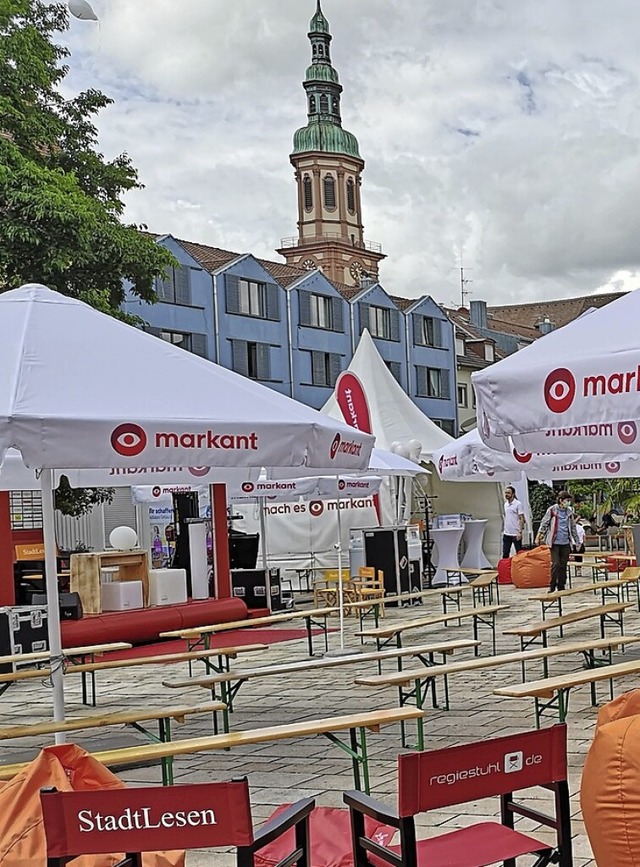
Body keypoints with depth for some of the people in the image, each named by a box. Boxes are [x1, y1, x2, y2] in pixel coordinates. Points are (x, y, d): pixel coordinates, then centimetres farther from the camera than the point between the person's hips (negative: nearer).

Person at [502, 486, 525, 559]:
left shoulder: (518, 504, -9)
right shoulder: (505, 504, 12)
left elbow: (521, 519, -11)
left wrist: (520, 532, -19)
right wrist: (503, 530, 14)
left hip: (516, 534, -6)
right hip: (506, 534, 6)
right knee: (505, 554, 8)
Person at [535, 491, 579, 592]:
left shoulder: (570, 511, 9)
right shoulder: (552, 510, -4)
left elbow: (573, 527, 17)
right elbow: (544, 524, -1)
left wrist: (576, 541, 18)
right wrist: (538, 537, -7)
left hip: (566, 543, 4)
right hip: (555, 542, -4)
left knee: (563, 565, 6)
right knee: (555, 564, -9)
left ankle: (561, 587, 15)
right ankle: (552, 586, 0)